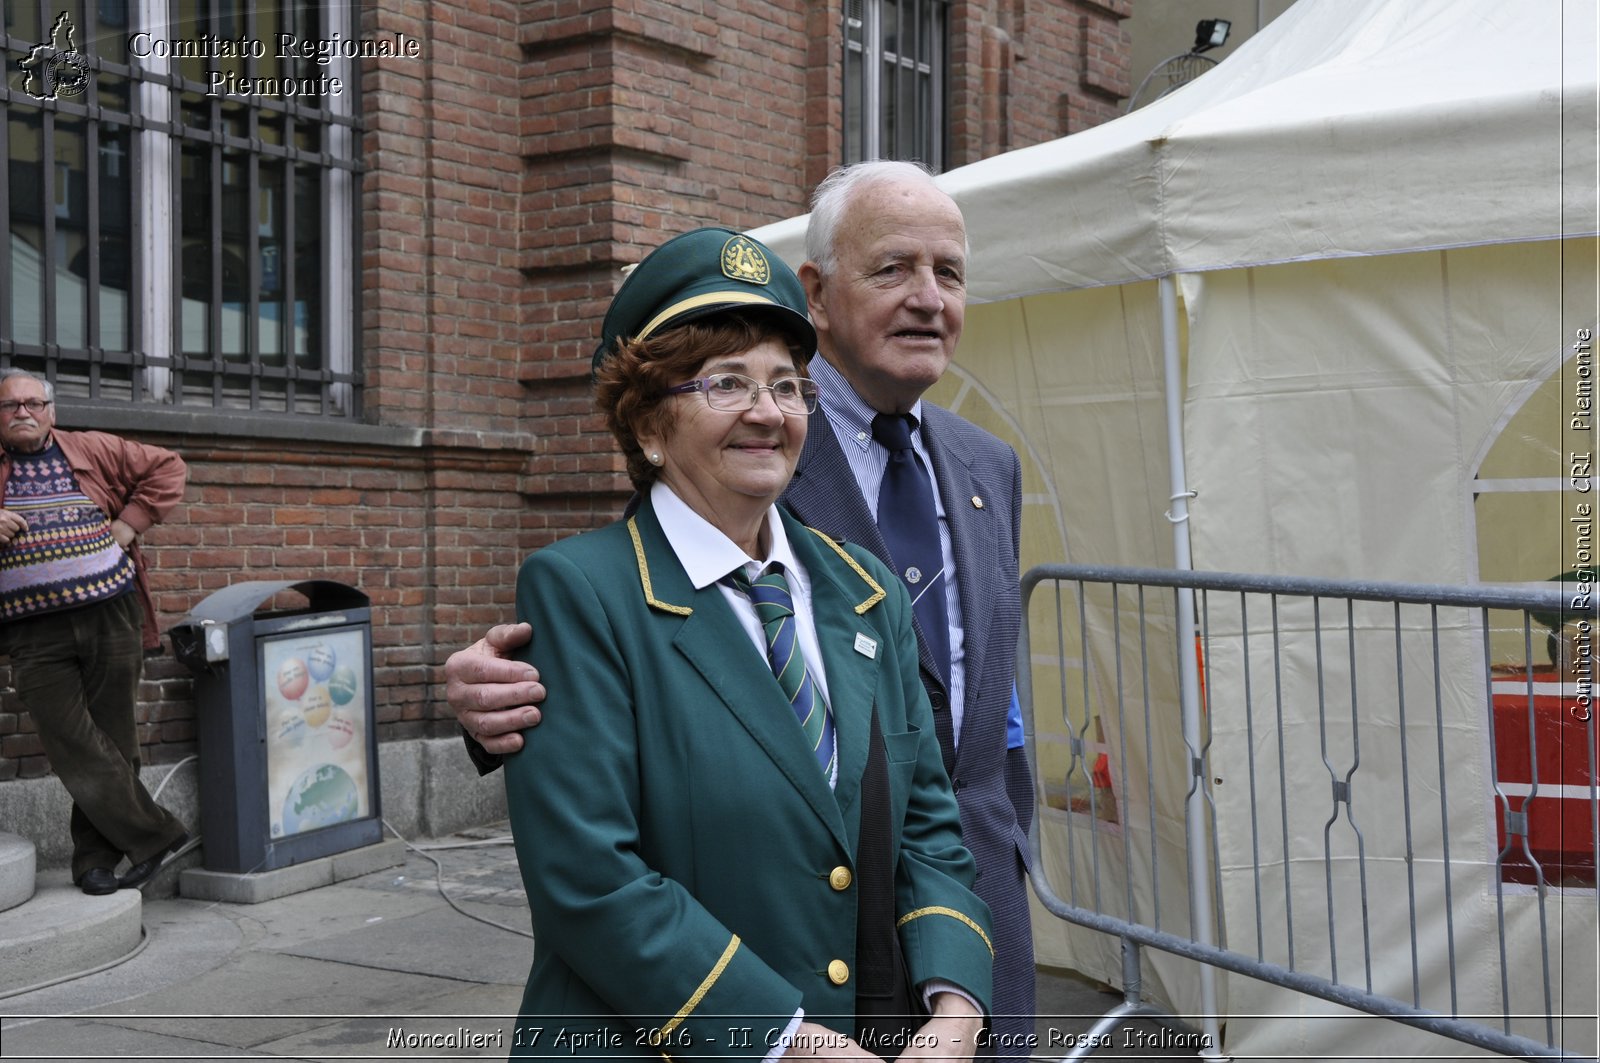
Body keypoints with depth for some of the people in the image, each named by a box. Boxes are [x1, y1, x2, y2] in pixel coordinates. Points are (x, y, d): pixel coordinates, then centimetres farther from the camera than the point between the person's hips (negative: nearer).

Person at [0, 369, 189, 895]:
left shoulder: (92, 451, 9)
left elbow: (167, 467, 14)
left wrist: (131, 521, 3)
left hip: (111, 618, 0)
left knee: (111, 742, 4)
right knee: (74, 746, -8)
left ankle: (96, 857, 15)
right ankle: (155, 835, 3)